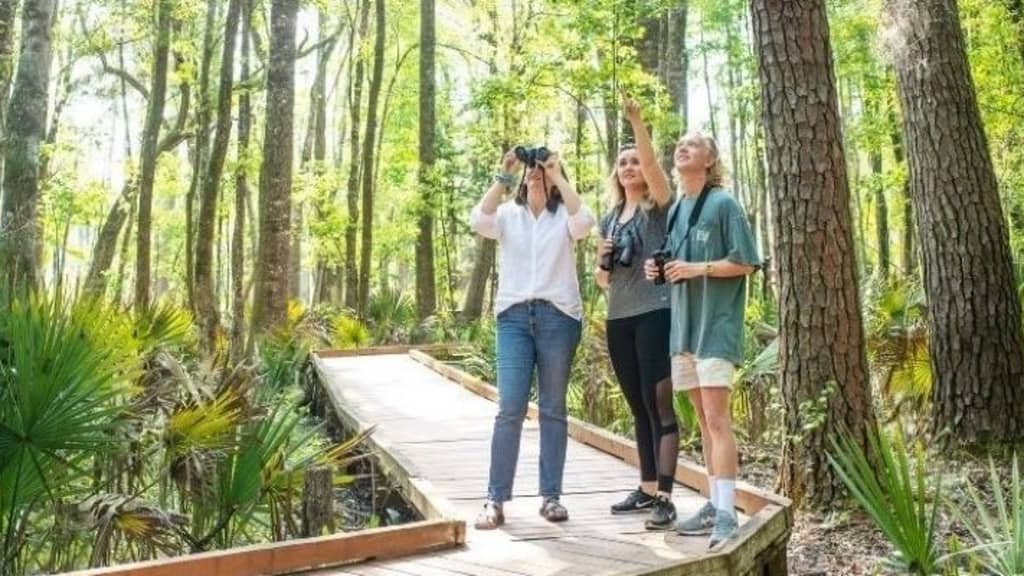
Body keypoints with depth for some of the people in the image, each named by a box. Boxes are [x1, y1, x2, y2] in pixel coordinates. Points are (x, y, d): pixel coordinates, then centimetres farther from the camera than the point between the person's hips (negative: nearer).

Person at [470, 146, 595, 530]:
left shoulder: (564, 216, 8)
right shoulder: (508, 214, 11)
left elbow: (584, 222, -15)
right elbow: (479, 222, -10)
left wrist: (558, 175, -11)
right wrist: (503, 176, -11)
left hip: (558, 316, 0)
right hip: (514, 316, 0)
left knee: (553, 408, 5)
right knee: (510, 408, -5)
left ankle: (551, 496, 12)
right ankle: (496, 499, -1)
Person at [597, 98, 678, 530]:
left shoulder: (659, 206, 1)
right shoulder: (609, 218, 17)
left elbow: (651, 162, -19)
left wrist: (636, 122, -28)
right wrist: (602, 262, -1)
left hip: (655, 313, -6)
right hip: (618, 319, 6)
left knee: (659, 403, -8)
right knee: (638, 406, 11)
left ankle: (664, 497, -7)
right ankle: (647, 488, 20)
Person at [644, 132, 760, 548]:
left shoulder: (723, 204, -4)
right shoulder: (676, 209, 16)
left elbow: (746, 263, -8)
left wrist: (699, 268, -19)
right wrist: (659, 269, 3)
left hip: (715, 324, -7)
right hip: (684, 324, 7)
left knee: (717, 417, -12)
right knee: (703, 419, 10)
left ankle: (727, 514, -10)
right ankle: (715, 505, 17)